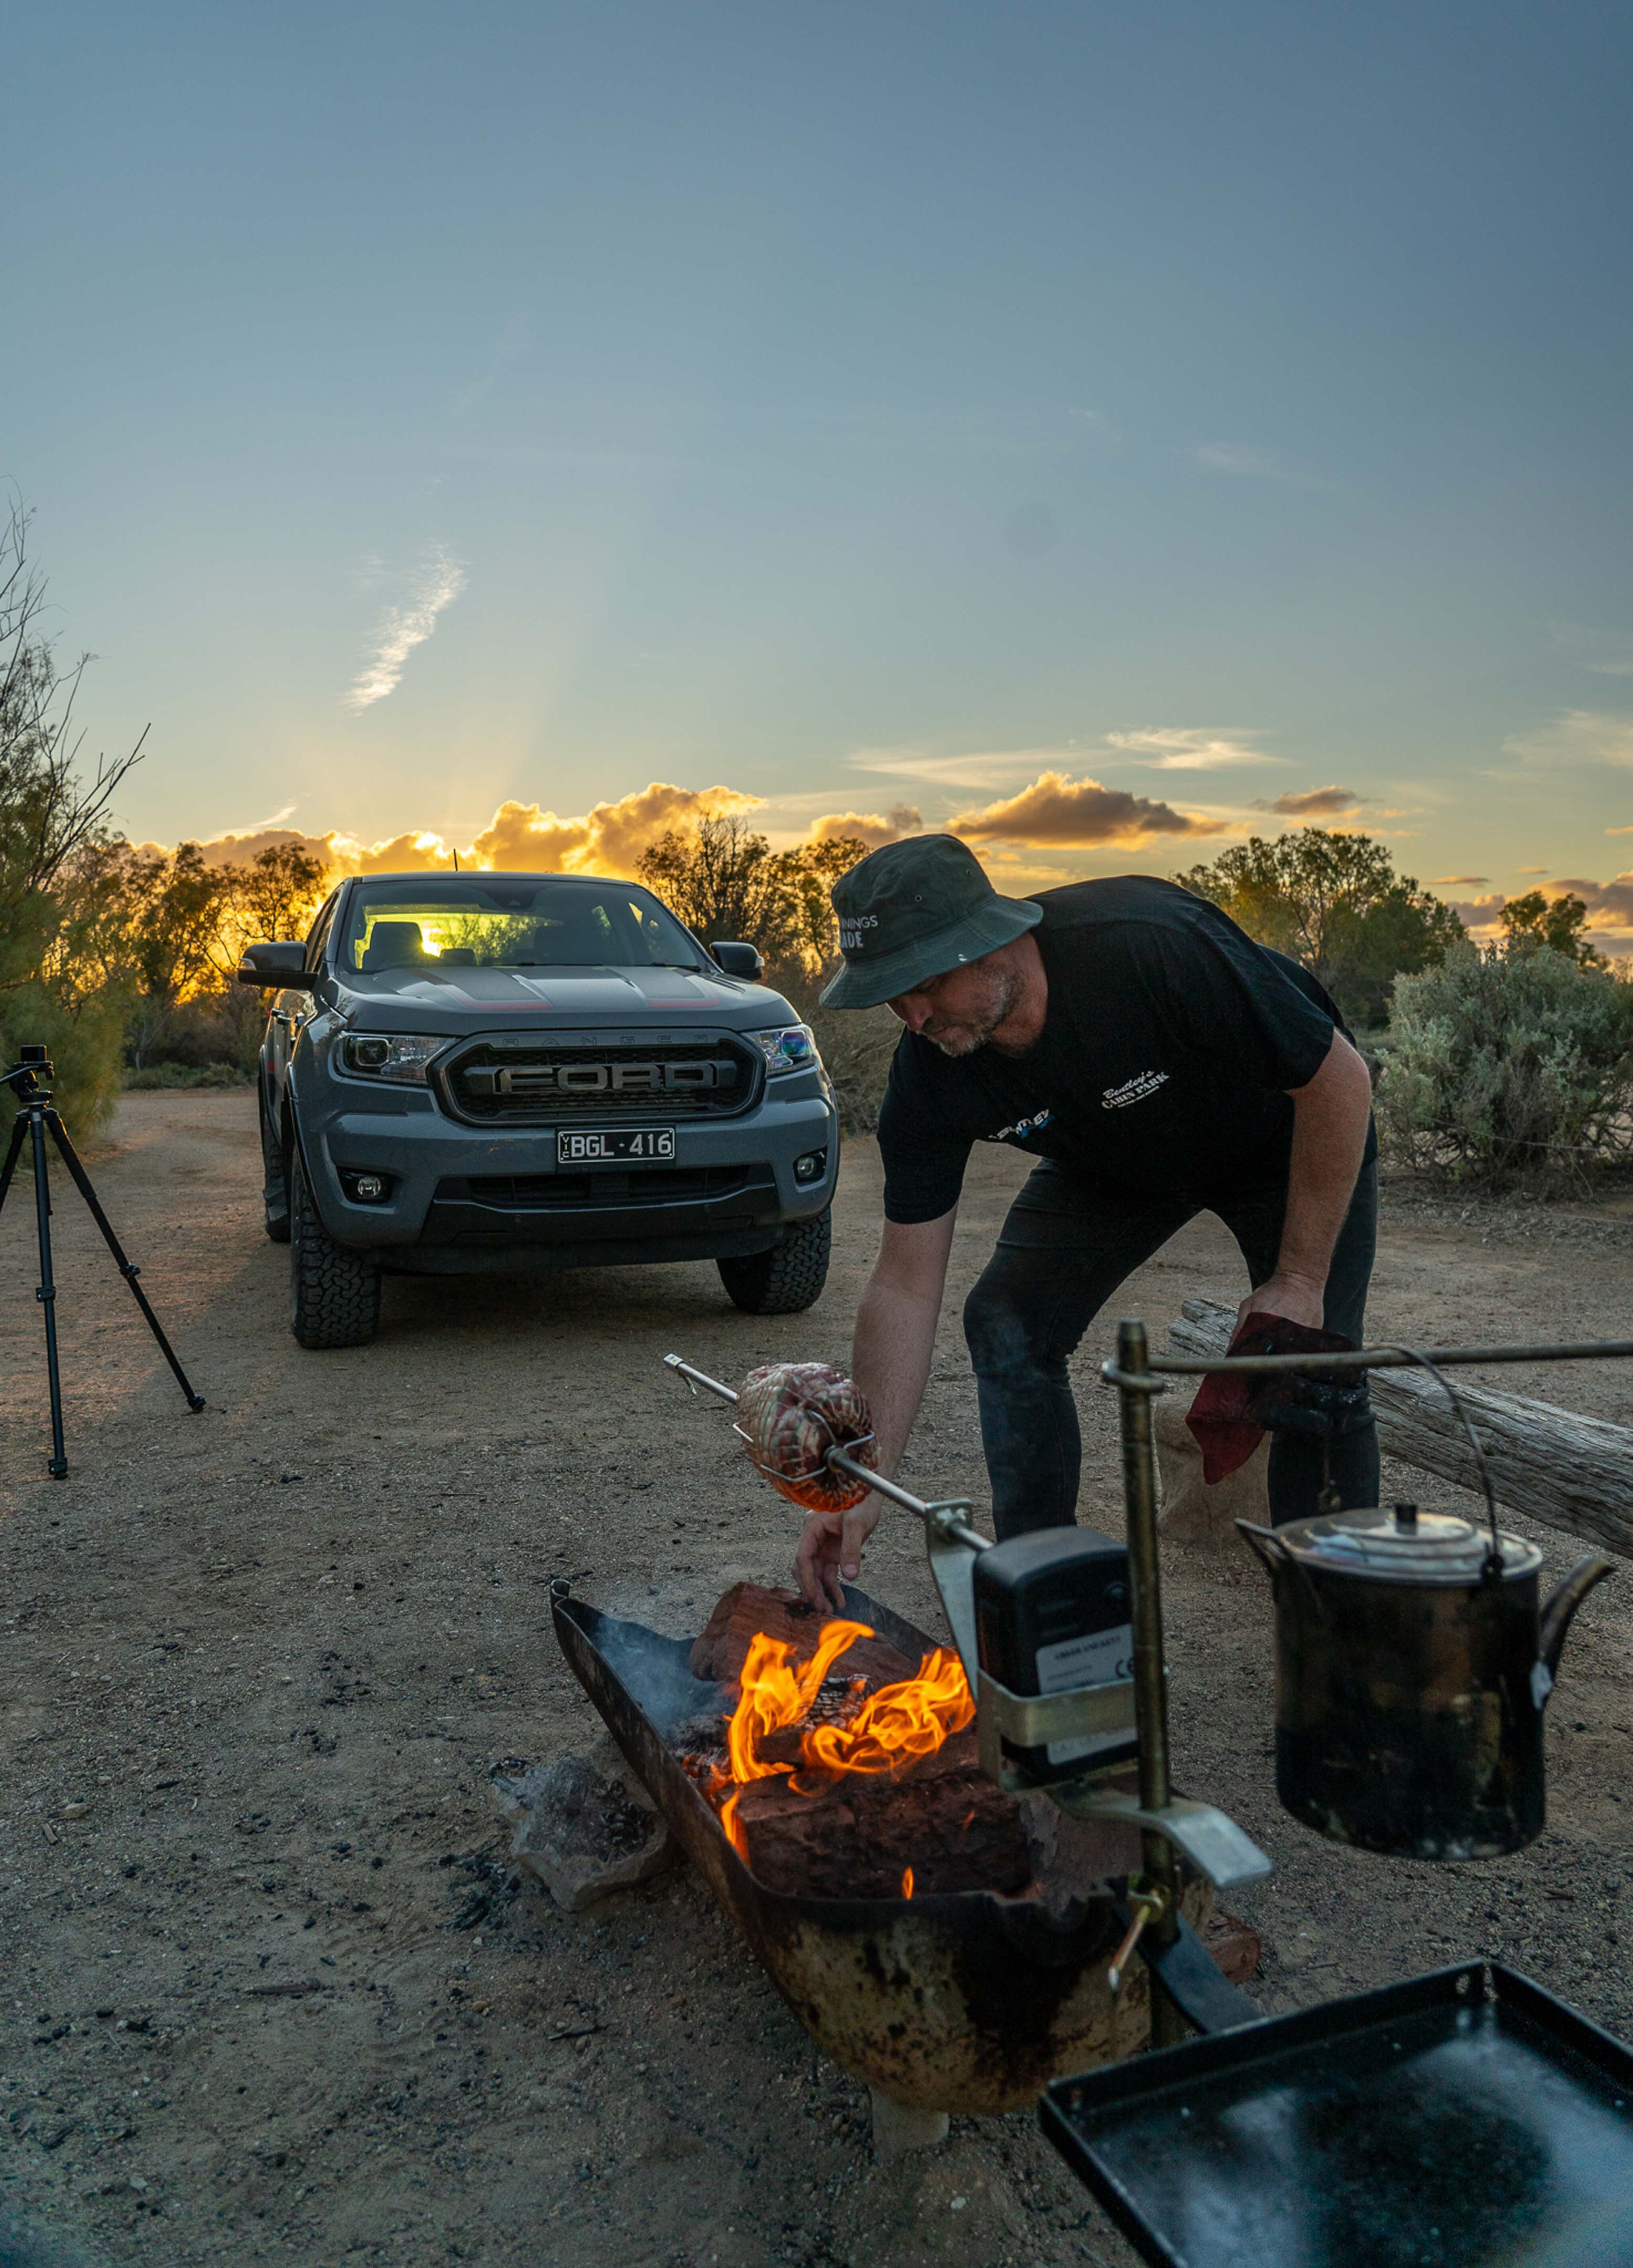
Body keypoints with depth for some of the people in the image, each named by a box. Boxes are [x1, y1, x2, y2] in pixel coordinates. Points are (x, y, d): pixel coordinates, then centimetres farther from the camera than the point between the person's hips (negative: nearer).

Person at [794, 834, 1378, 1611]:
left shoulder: (1155, 948, -42)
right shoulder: (928, 1079, -26)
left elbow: (1341, 1081, -29)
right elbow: (905, 1287, -20)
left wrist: (1300, 1278, -26)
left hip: (1295, 1137, -4)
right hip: (1115, 1160, 4)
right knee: (1005, 1324, -10)